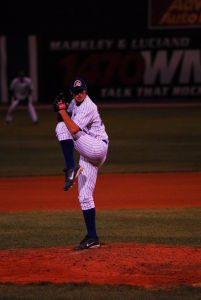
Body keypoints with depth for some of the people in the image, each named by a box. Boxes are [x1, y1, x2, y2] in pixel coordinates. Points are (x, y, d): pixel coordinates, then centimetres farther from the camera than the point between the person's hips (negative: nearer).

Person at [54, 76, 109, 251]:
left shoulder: (87, 107, -15)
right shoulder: (75, 103, 13)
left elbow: (73, 129, -26)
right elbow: (64, 118, 22)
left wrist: (62, 110, -18)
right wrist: (60, 109, 1)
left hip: (98, 148, -9)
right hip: (89, 155, 9)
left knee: (62, 128, -23)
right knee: (84, 197, 6)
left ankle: (71, 169, -27)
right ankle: (92, 238, 8)